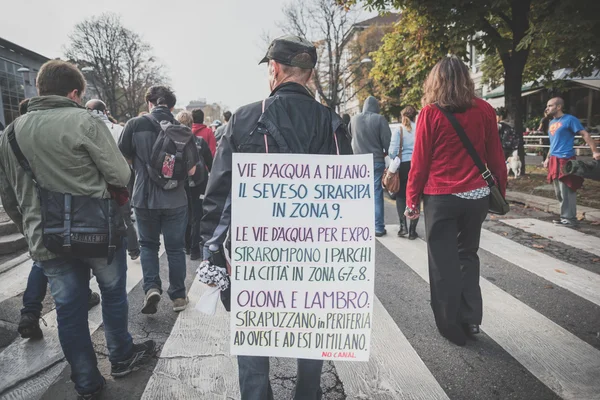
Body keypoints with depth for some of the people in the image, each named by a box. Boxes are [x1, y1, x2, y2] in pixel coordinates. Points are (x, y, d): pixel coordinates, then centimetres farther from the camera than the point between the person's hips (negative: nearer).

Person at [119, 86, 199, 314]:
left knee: (148, 244, 19)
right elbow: (191, 169, -1)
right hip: (175, 199, 1)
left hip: (144, 197, 0)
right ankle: (178, 296, 21)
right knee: (175, 247, 12)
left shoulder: (135, 124, -6)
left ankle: (151, 287, 3)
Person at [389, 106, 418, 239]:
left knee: (401, 195, 13)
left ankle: (403, 225, 2)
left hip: (403, 165, -1)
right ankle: (412, 230, 7)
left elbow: (393, 150, -7)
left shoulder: (398, 130, -1)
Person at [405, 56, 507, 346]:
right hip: (477, 196, 4)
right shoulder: (484, 110, 2)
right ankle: (471, 319, 25)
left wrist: (412, 200, 0)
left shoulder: (430, 112, -7)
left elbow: (420, 160, -8)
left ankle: (453, 328, 22)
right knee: (468, 256, 23)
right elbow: (495, 156, 4)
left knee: (444, 263, 10)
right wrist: (500, 192, 15)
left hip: (441, 198, -3)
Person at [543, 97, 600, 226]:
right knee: (559, 192, 12)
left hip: (565, 160, -8)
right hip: (554, 161, 8)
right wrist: (548, 158, 22)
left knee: (567, 191, -6)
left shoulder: (569, 119, -6)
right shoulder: (552, 122, 17)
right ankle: (565, 216, 22)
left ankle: (570, 218, 2)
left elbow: (585, 134, -11)